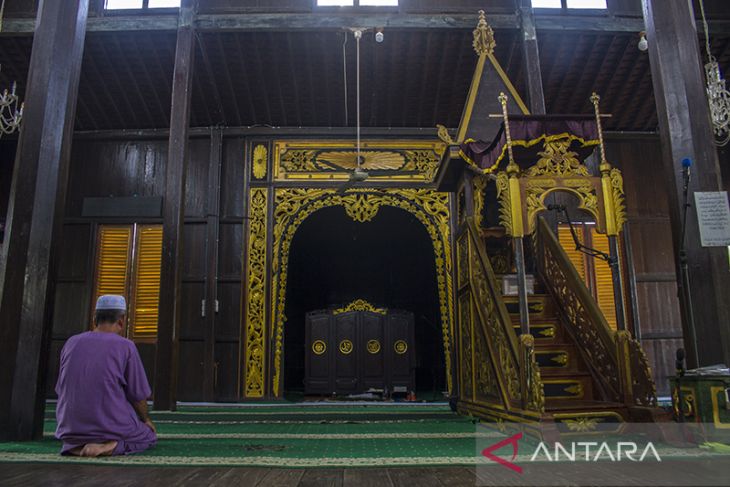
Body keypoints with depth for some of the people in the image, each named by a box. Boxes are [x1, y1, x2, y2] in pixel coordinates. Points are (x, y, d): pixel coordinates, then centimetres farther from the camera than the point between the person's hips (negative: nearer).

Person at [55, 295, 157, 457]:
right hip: (112, 424, -5)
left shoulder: (71, 343, 3)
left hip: (72, 429, 5)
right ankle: (110, 446, -6)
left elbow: (62, 390, 11)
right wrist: (146, 420, 16)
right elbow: (138, 396, -5)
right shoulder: (126, 347, -11)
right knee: (149, 436, 24)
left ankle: (77, 445, 5)